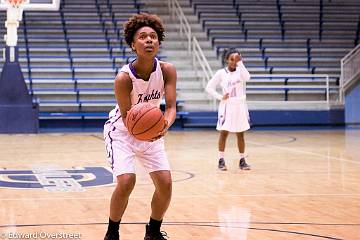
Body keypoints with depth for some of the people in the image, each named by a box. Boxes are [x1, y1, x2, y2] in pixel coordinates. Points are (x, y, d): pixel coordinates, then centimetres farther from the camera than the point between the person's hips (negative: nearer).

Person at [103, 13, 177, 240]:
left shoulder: (167, 70, -19)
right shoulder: (124, 78, -29)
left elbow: (171, 107, -23)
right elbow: (127, 116, -23)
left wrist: (164, 126, -45)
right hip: (122, 131, -4)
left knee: (165, 183, -3)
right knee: (126, 181, -21)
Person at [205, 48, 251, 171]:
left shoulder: (240, 71, 0)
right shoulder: (221, 73, -2)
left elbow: (247, 78, -22)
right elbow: (209, 87, 1)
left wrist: (240, 63, -23)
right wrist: (220, 97, -9)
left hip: (240, 106, 2)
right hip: (226, 106, -1)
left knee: (240, 134, 7)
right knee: (224, 133, -1)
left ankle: (242, 161, 14)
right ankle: (221, 160, 6)